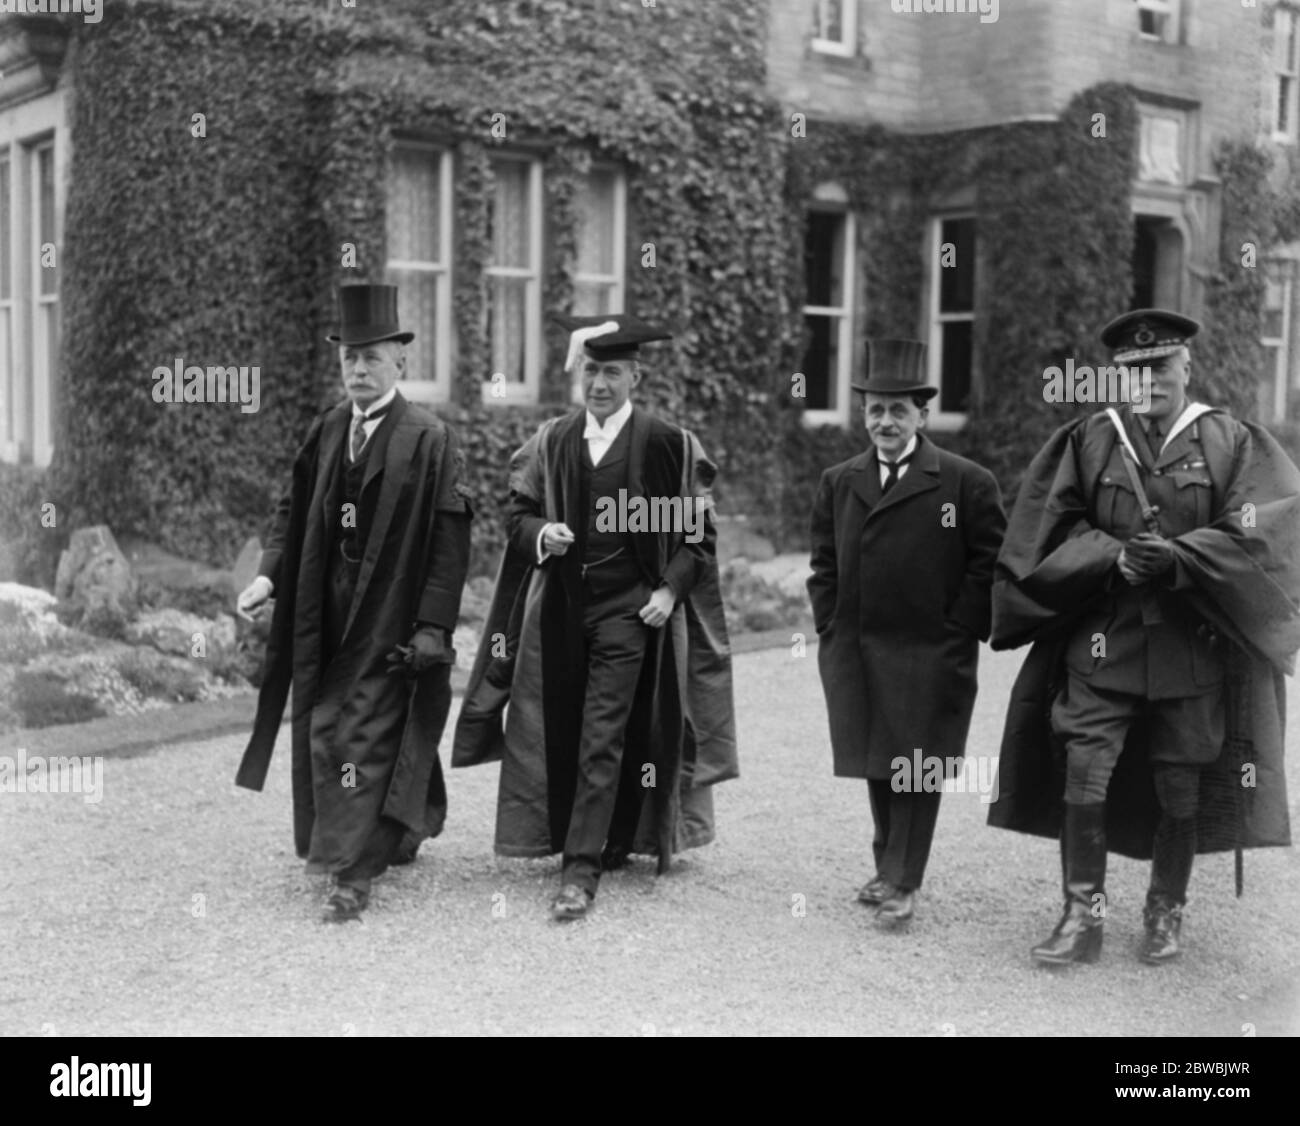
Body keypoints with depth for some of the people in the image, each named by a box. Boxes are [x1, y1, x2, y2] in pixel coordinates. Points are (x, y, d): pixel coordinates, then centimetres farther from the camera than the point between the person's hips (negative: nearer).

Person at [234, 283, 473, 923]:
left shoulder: (429, 440, -10)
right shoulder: (326, 432, 7)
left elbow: (449, 539, -13)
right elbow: (295, 511, 11)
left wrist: (433, 625, -18)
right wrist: (269, 573, -5)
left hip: (390, 615, -6)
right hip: (328, 611, 6)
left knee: (365, 732, -6)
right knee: (324, 730, 15)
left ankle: (354, 874, 2)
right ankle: (398, 833, 35)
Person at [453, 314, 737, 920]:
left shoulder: (666, 443, -4)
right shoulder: (552, 441, 6)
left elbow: (697, 532, 0)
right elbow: (517, 511, 11)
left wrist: (670, 589, -11)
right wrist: (540, 532, -10)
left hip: (627, 612, -4)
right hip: (560, 608, 4)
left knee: (602, 742, -5)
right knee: (562, 735, 9)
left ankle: (582, 869, 0)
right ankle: (604, 841, 27)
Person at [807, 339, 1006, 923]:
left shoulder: (967, 483, -4)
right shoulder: (838, 482, 9)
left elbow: (988, 563, -3)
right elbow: (824, 564, 15)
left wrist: (958, 631, -8)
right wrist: (830, 628, 7)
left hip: (931, 655, -4)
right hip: (854, 651, 4)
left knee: (916, 765, 0)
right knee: (876, 764, 12)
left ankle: (902, 881, 8)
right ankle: (888, 866, 26)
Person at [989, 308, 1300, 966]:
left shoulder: (1230, 443, 2)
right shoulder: (1087, 440, 4)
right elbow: (1055, 525, 3)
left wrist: (1177, 557, -20)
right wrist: (1114, 556, -13)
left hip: (1193, 639, 0)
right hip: (1101, 635, 1)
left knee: (1180, 783, 7)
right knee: (1083, 775, -6)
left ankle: (1165, 915, 25)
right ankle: (1083, 917, 5)